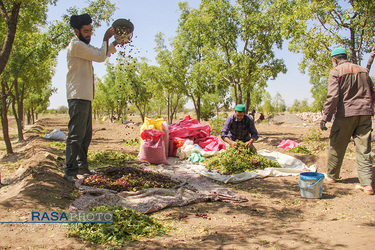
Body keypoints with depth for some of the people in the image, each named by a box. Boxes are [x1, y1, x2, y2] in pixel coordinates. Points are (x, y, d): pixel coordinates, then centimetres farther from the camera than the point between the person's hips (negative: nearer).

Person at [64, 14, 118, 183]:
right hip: (78, 96, -10)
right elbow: (100, 57, -14)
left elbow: (103, 53, 30)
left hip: (85, 97, 10)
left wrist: (117, 42, 15)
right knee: (76, 135, -12)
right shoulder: (76, 45, -10)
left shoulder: (84, 46, 22)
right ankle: (70, 171, -9)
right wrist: (106, 38, -1)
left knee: (86, 135, 13)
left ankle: (82, 165, 22)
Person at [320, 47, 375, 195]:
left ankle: (331, 176, 25)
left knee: (337, 146, 10)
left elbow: (333, 97, -15)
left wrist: (325, 117, -12)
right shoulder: (363, 70, 13)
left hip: (345, 113, -5)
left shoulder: (336, 72, -4)